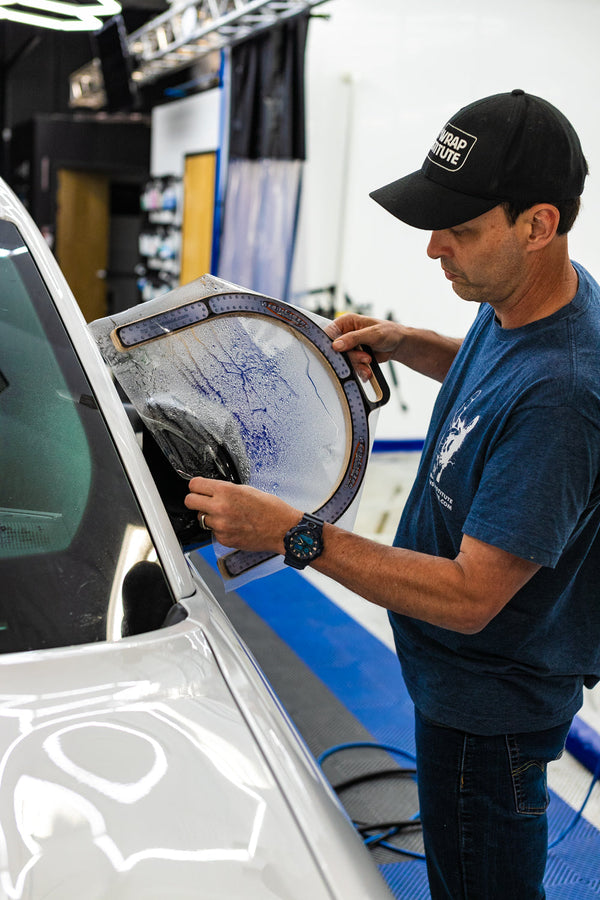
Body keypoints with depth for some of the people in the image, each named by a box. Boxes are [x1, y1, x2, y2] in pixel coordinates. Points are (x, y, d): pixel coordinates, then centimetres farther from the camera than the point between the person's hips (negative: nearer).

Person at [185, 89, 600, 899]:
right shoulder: (521, 300, -6)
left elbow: (471, 597, -34)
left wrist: (294, 533, -34)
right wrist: (403, 343, 3)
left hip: (488, 706, -9)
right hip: (465, 674, 9)